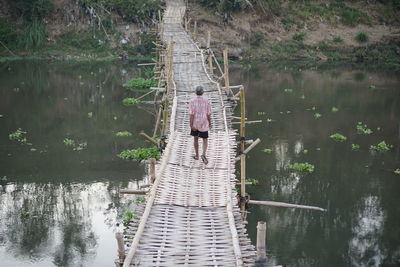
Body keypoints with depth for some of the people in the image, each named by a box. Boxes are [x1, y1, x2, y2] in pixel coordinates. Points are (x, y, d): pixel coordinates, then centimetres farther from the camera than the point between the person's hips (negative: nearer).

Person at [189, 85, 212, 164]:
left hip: (195, 124, 1)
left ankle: (197, 155, 29)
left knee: (196, 139, 18)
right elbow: (208, 114, -3)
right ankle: (203, 155, -13)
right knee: (205, 140, 9)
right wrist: (210, 123, 10)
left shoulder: (192, 101, -9)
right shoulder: (206, 101, -7)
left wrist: (191, 125, -9)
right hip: (204, 124, -1)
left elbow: (191, 114, -12)